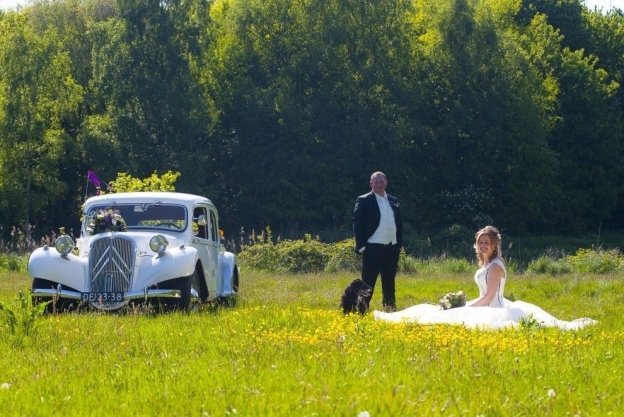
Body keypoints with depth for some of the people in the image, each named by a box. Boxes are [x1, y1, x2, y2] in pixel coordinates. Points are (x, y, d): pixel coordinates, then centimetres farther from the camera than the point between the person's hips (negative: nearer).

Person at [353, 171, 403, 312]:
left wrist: (399, 243, 9)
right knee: (368, 281, -4)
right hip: (373, 248, -5)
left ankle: (390, 308, 19)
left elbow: (399, 223, 18)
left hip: (392, 247, 5)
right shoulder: (364, 201, -3)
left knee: (389, 281, 12)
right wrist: (361, 246, -11)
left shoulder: (393, 201, 14)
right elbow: (357, 224, -6)